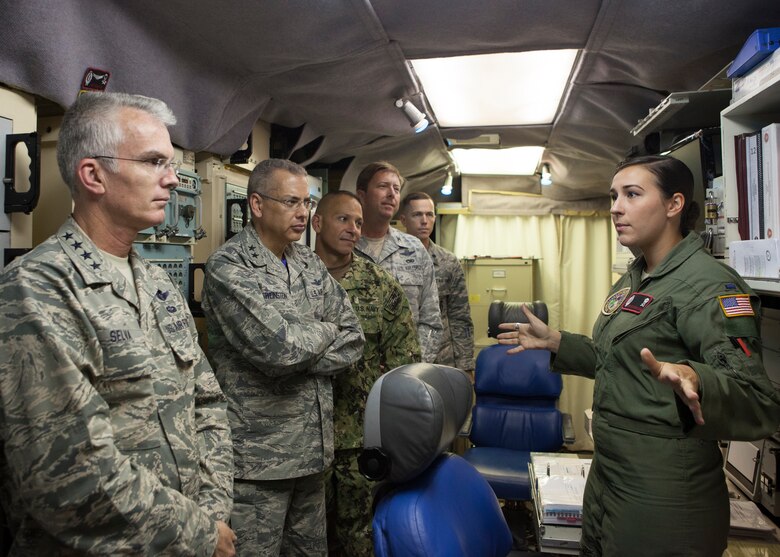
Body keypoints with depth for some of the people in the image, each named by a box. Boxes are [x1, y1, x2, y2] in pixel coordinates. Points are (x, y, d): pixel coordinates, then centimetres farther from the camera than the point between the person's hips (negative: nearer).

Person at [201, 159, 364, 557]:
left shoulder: (311, 265, 9)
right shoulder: (227, 267, -12)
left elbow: (353, 340, 2)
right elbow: (275, 344, -24)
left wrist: (296, 355, -13)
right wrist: (324, 331, -5)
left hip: (313, 447, 7)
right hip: (258, 455, -6)